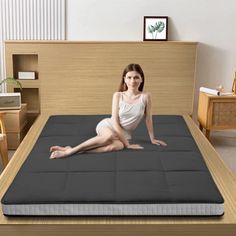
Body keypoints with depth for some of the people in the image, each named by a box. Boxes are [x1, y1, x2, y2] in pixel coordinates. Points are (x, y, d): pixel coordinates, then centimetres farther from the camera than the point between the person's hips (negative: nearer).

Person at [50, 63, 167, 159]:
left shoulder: (145, 97, -9)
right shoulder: (118, 95, -8)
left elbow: (148, 119, 1)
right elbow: (115, 122, -11)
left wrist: (152, 139, 8)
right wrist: (127, 143, -16)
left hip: (123, 133, 1)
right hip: (108, 125, -1)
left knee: (118, 146, -38)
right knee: (109, 136, -40)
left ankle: (78, 150, -35)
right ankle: (70, 150, -33)